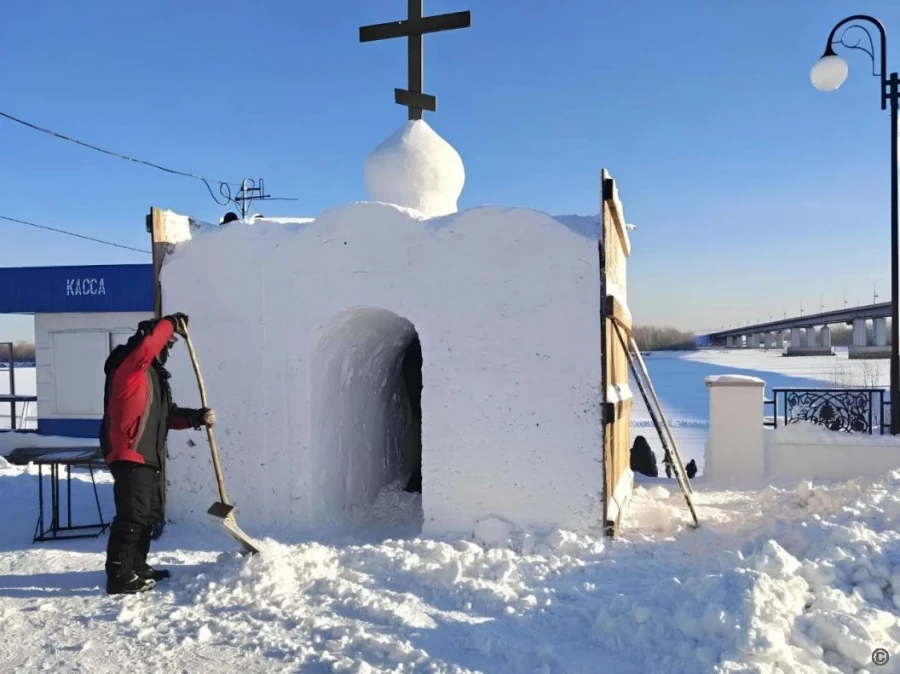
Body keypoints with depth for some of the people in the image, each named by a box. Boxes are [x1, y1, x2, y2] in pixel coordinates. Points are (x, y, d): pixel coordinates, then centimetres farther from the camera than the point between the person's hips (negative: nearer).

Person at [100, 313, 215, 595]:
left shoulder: (155, 374, 20)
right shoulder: (128, 366, -8)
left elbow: (168, 414, 19)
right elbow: (145, 347, -30)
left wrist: (196, 417, 3)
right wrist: (170, 323, -17)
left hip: (150, 456, 10)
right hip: (128, 455, -10)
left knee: (150, 515, 17)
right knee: (133, 516, -11)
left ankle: (136, 566, 29)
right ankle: (119, 577, -4)